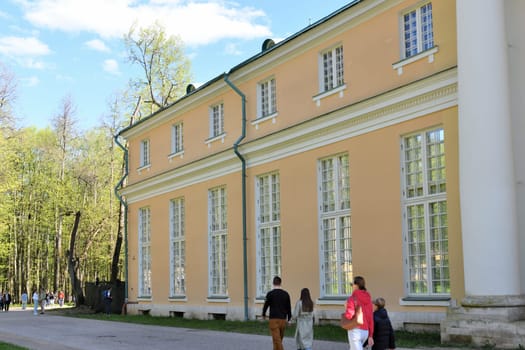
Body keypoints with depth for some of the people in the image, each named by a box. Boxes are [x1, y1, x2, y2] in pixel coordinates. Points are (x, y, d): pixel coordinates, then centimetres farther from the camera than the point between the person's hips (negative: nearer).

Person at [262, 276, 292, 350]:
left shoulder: (270, 293, -8)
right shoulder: (286, 294, 3)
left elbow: (266, 305, 0)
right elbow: (289, 308, 5)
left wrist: (263, 315, 19)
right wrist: (289, 319, 15)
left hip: (274, 319, -4)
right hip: (283, 319, 4)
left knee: (277, 339, -6)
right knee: (279, 339, 17)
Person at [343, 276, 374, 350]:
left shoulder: (352, 298, -9)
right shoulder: (368, 299, 10)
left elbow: (349, 315, -22)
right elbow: (371, 319, 9)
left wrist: (346, 309, 2)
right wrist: (371, 336, 12)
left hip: (355, 331, -7)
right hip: (365, 332, 7)